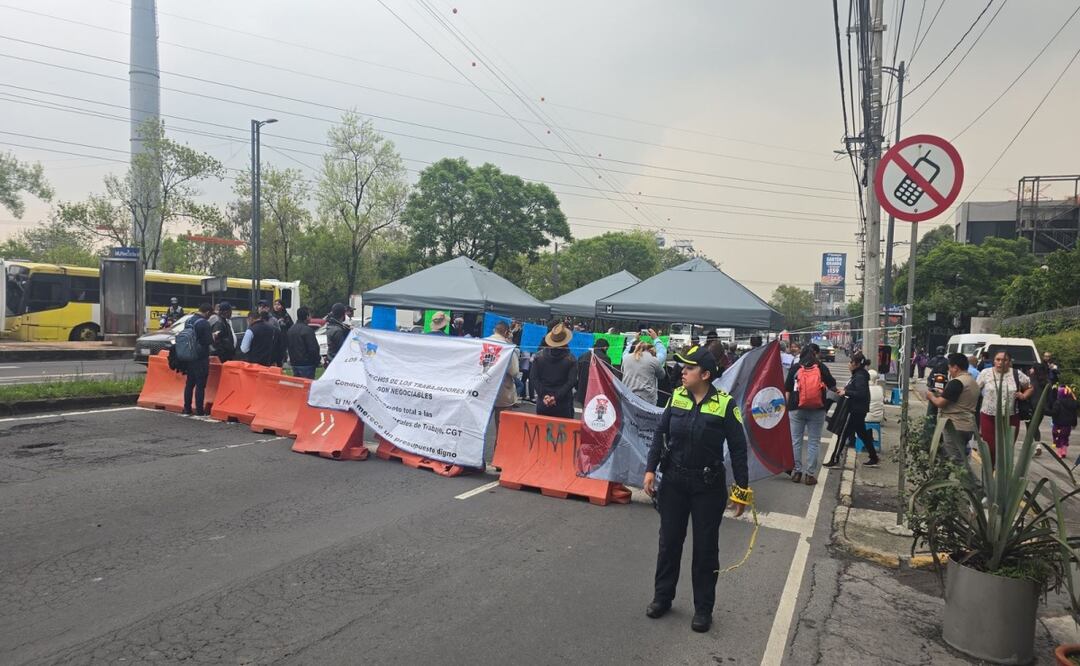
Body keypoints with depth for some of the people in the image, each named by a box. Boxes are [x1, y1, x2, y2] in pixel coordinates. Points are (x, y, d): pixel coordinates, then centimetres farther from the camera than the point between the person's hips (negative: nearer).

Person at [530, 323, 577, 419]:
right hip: (564, 404, -2)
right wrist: (557, 397, -12)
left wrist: (543, 395, -7)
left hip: (542, 403, 2)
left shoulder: (539, 356, 1)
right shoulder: (570, 359, -4)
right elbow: (571, 381, -11)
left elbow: (533, 377, -3)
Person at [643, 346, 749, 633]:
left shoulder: (725, 404, -13)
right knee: (669, 541, 14)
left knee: (705, 547, 9)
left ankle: (703, 608, 24)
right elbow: (660, 434, 4)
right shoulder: (676, 397, -3)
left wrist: (742, 490, -7)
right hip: (674, 482, 3)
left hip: (708, 486, -3)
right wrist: (651, 470, -3)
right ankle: (662, 596, 32)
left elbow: (738, 448, -8)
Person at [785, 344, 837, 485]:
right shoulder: (821, 367, -1)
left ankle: (796, 472, 10)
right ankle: (810, 474, 3)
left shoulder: (795, 368, 2)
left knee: (795, 441, 8)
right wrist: (838, 391, 28)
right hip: (817, 410, -1)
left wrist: (788, 405, 11)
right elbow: (832, 386, 6)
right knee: (814, 442, 4)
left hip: (796, 409, 1)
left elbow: (787, 389, 2)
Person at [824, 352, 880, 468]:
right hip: (857, 410, 10)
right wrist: (845, 390, 5)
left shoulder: (860, 377, -18)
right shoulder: (858, 374, 11)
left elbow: (862, 394, -26)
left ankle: (835, 459, 3)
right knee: (862, 434, 17)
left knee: (843, 433, -3)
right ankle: (874, 459, 24)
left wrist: (846, 392, -20)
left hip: (856, 411, -10)